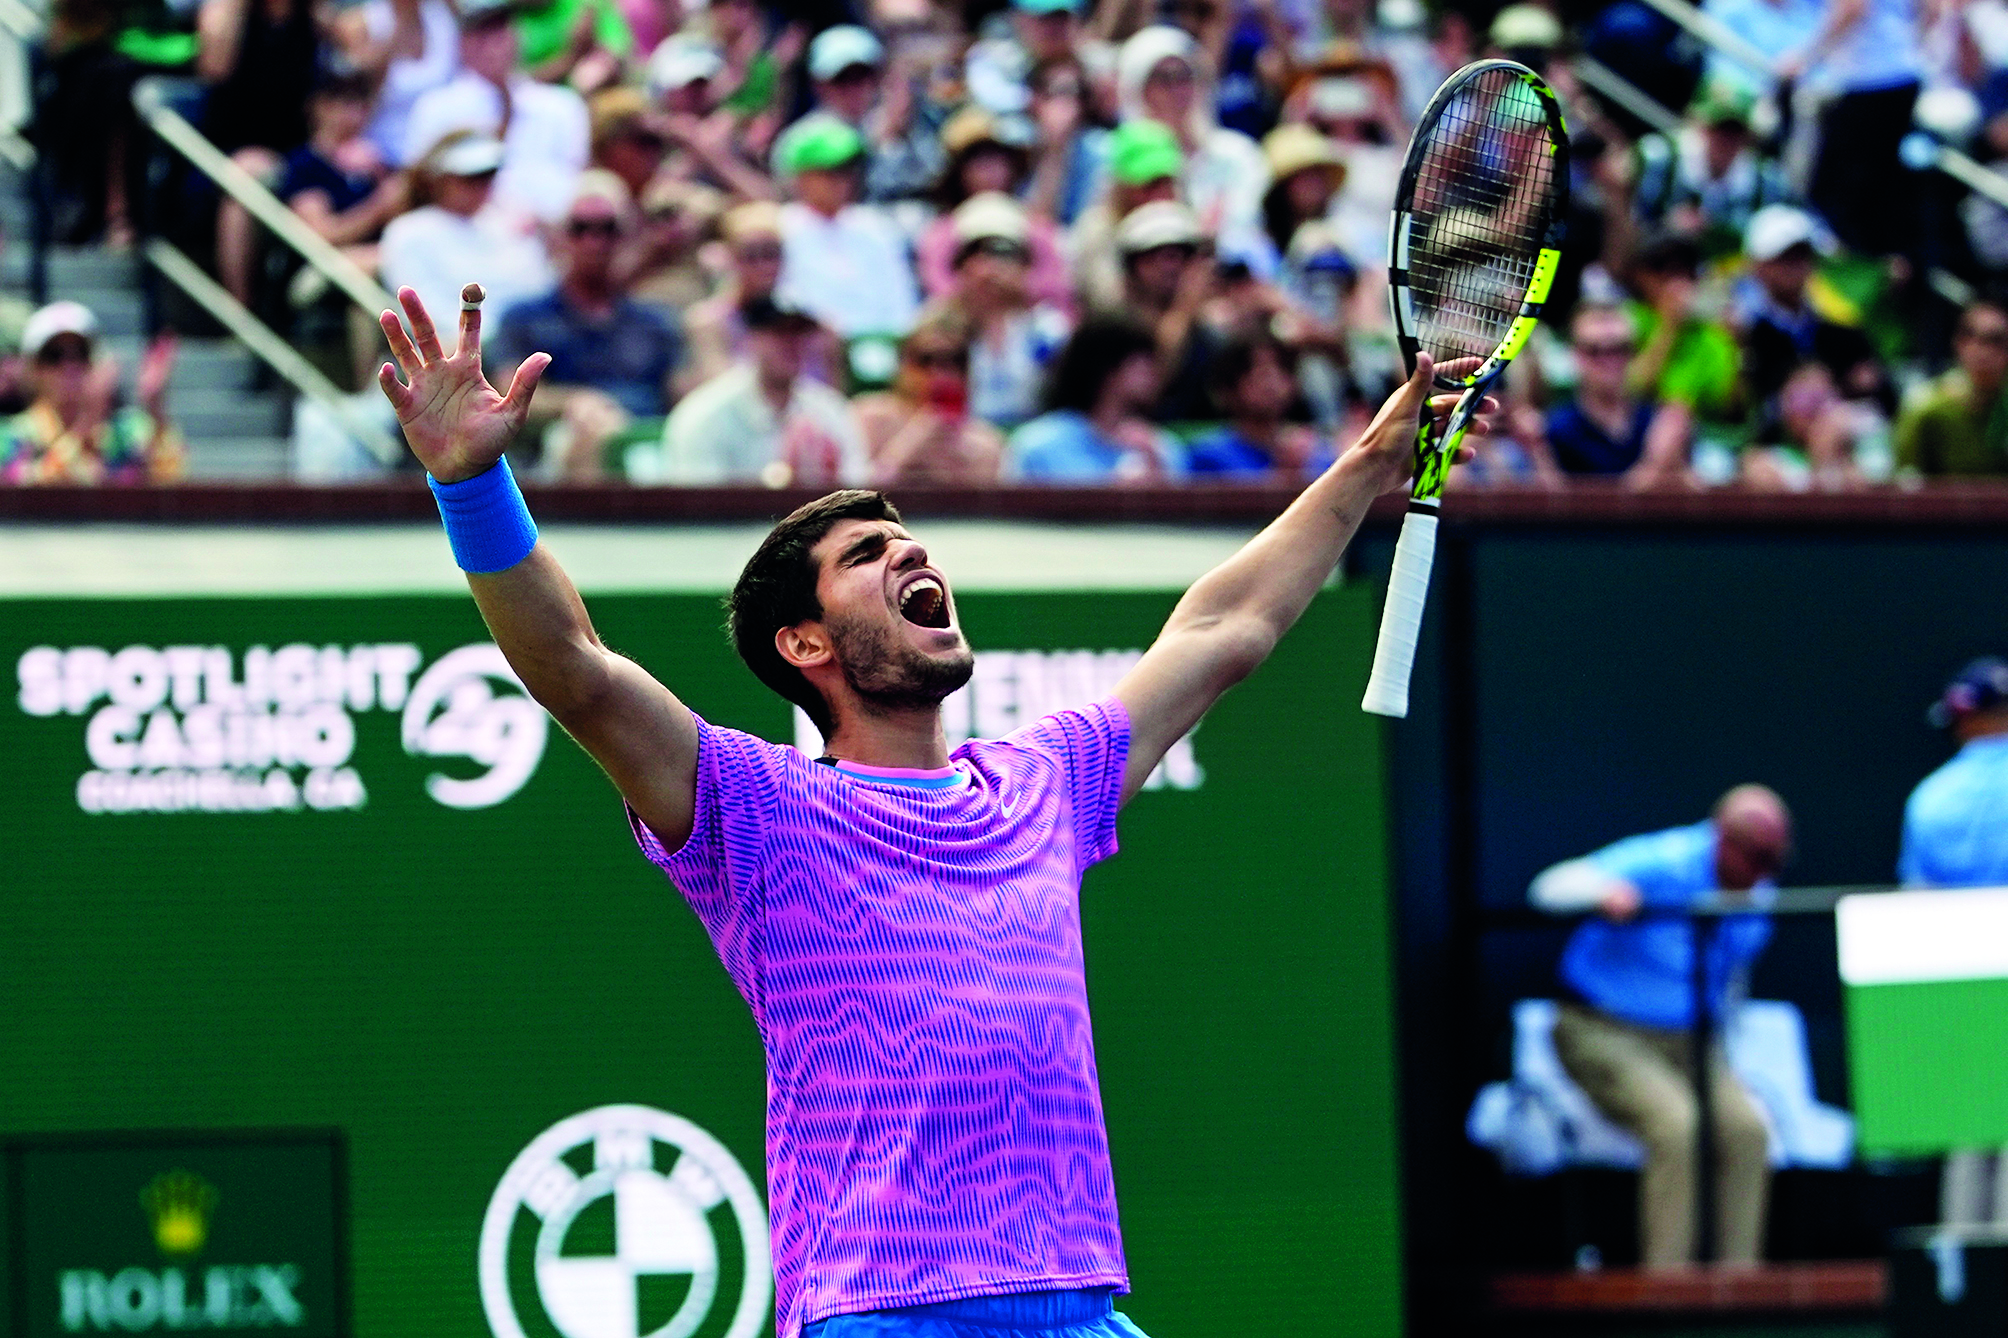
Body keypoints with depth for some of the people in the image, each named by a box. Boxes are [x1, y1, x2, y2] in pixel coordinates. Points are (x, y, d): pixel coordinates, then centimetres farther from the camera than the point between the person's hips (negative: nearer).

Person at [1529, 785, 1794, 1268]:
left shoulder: (1755, 894, 4)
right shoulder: (1661, 865, -19)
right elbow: (1554, 885, -31)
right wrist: (1605, 893, -52)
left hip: (1686, 1043, 6)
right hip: (1603, 1031, -6)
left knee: (1745, 1126, -22)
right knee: (1676, 1124, -32)